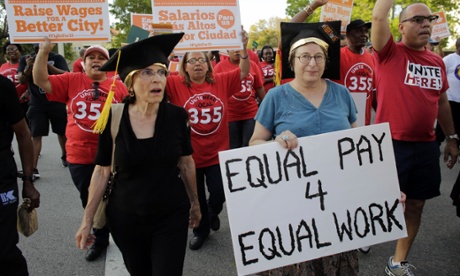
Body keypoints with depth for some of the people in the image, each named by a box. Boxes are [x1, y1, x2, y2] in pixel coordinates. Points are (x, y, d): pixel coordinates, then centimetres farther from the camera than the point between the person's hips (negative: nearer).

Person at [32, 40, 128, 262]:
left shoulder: (118, 86, 0)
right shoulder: (71, 81, 2)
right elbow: (40, 81, -5)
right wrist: (43, 52, -14)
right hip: (79, 156, 2)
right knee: (90, 201, 16)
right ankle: (99, 240, 38)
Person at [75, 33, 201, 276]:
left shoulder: (177, 116, -10)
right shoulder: (113, 119, -11)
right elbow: (102, 171, -1)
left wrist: (194, 202, 13)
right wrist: (87, 220, 2)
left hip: (172, 217, 0)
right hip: (125, 219, 1)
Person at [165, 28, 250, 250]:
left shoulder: (221, 81, -2)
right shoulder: (176, 85, -7)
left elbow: (244, 72, -4)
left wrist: (244, 47, -18)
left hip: (217, 154, 1)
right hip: (189, 155, 0)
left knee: (219, 195, 11)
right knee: (196, 198, 16)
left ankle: (213, 214, 47)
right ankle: (201, 230, 41)